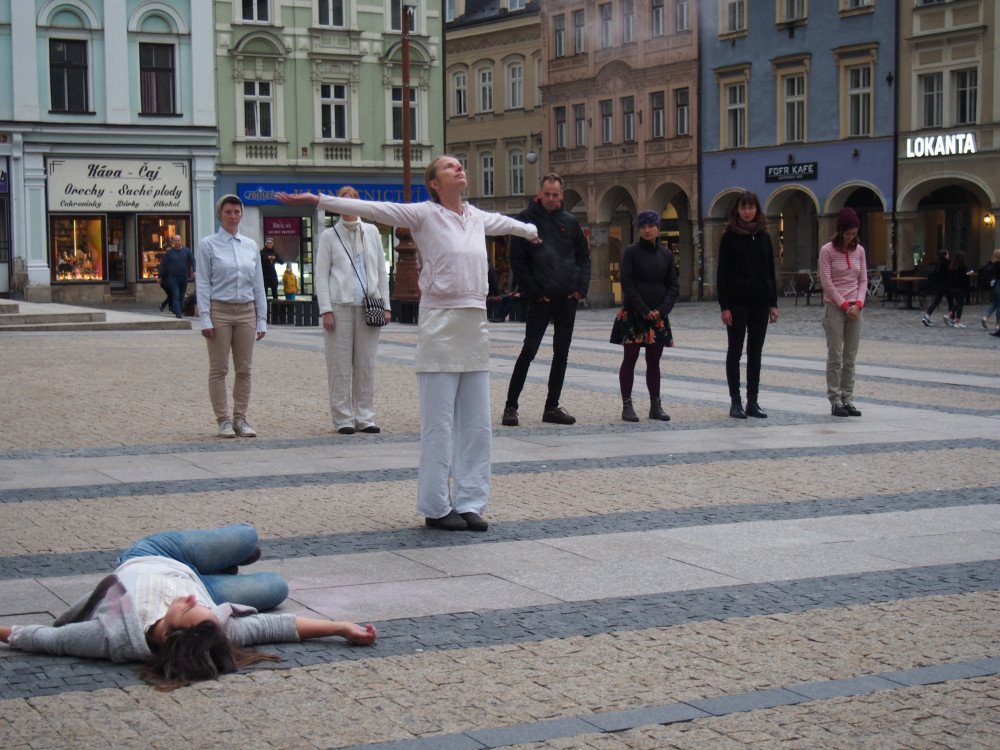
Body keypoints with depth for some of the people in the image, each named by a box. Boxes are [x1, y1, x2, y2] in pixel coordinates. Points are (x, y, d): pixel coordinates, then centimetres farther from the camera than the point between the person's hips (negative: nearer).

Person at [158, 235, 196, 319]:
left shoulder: (186, 251, 5)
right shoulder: (169, 252, 1)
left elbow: (193, 261, 4)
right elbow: (163, 265, 6)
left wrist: (194, 271, -12)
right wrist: (160, 277, 7)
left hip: (183, 277, 2)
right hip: (173, 277, -2)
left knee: (182, 297, 9)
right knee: (175, 296, -12)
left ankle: (180, 311, 18)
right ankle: (177, 313, -19)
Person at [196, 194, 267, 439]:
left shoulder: (251, 246, 11)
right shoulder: (208, 245, 1)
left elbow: (258, 284, 14)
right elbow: (203, 283, -2)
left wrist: (262, 319, 9)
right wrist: (205, 319, -9)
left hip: (246, 312, 4)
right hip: (219, 310, -3)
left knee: (244, 369, 4)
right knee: (219, 369, -1)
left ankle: (240, 419, 10)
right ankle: (223, 420, 5)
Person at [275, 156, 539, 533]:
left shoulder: (477, 218, 15)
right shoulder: (423, 214, -2)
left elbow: (504, 222, 37)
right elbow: (371, 209, -8)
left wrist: (530, 230, 57)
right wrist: (318, 201, -16)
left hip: (476, 325, 6)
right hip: (440, 322, -6)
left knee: (476, 424, 8)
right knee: (438, 423, -3)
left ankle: (469, 503, 17)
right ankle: (436, 507, 5)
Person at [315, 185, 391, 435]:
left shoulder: (371, 232, 13)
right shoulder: (329, 236, 5)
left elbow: (382, 270, 16)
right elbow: (321, 274, 3)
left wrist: (385, 304, 9)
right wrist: (326, 309, -6)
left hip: (368, 306, 2)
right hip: (340, 306, -2)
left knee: (366, 365, 4)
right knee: (340, 365, -2)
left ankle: (365, 417, 11)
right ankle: (343, 419, 4)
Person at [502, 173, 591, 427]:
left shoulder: (569, 221, 10)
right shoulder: (526, 219, -2)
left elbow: (583, 256, 16)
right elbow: (517, 260, -4)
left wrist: (581, 286, 2)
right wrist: (533, 291, -10)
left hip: (567, 298, 5)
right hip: (540, 299, -4)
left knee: (561, 353, 7)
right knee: (529, 350, -7)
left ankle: (552, 407, 16)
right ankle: (510, 406, 0)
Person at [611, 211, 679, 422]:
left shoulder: (666, 254, 8)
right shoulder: (631, 252, -3)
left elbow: (673, 286, 7)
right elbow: (627, 284, -8)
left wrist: (662, 310, -8)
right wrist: (644, 310, -14)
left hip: (658, 316, 4)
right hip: (632, 315, -4)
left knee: (654, 361, 8)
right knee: (630, 359, -1)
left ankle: (655, 405, 13)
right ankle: (627, 406, 2)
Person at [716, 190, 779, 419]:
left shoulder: (764, 237, 8)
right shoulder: (729, 238, -3)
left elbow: (770, 272, 11)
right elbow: (722, 274, -5)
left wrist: (773, 303, 5)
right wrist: (724, 306, -11)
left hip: (760, 303, 4)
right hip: (737, 303, -4)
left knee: (756, 353, 7)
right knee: (735, 351, 2)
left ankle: (753, 401, 13)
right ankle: (735, 402, 6)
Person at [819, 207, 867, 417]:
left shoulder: (859, 251, 9)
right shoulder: (827, 250, -5)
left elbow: (863, 280, 9)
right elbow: (827, 282, -8)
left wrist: (858, 304, -6)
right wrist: (844, 305, -11)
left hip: (854, 309, 4)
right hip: (834, 307, -4)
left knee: (851, 357, 5)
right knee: (835, 357, -4)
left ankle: (848, 398, 9)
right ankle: (835, 400, 0)